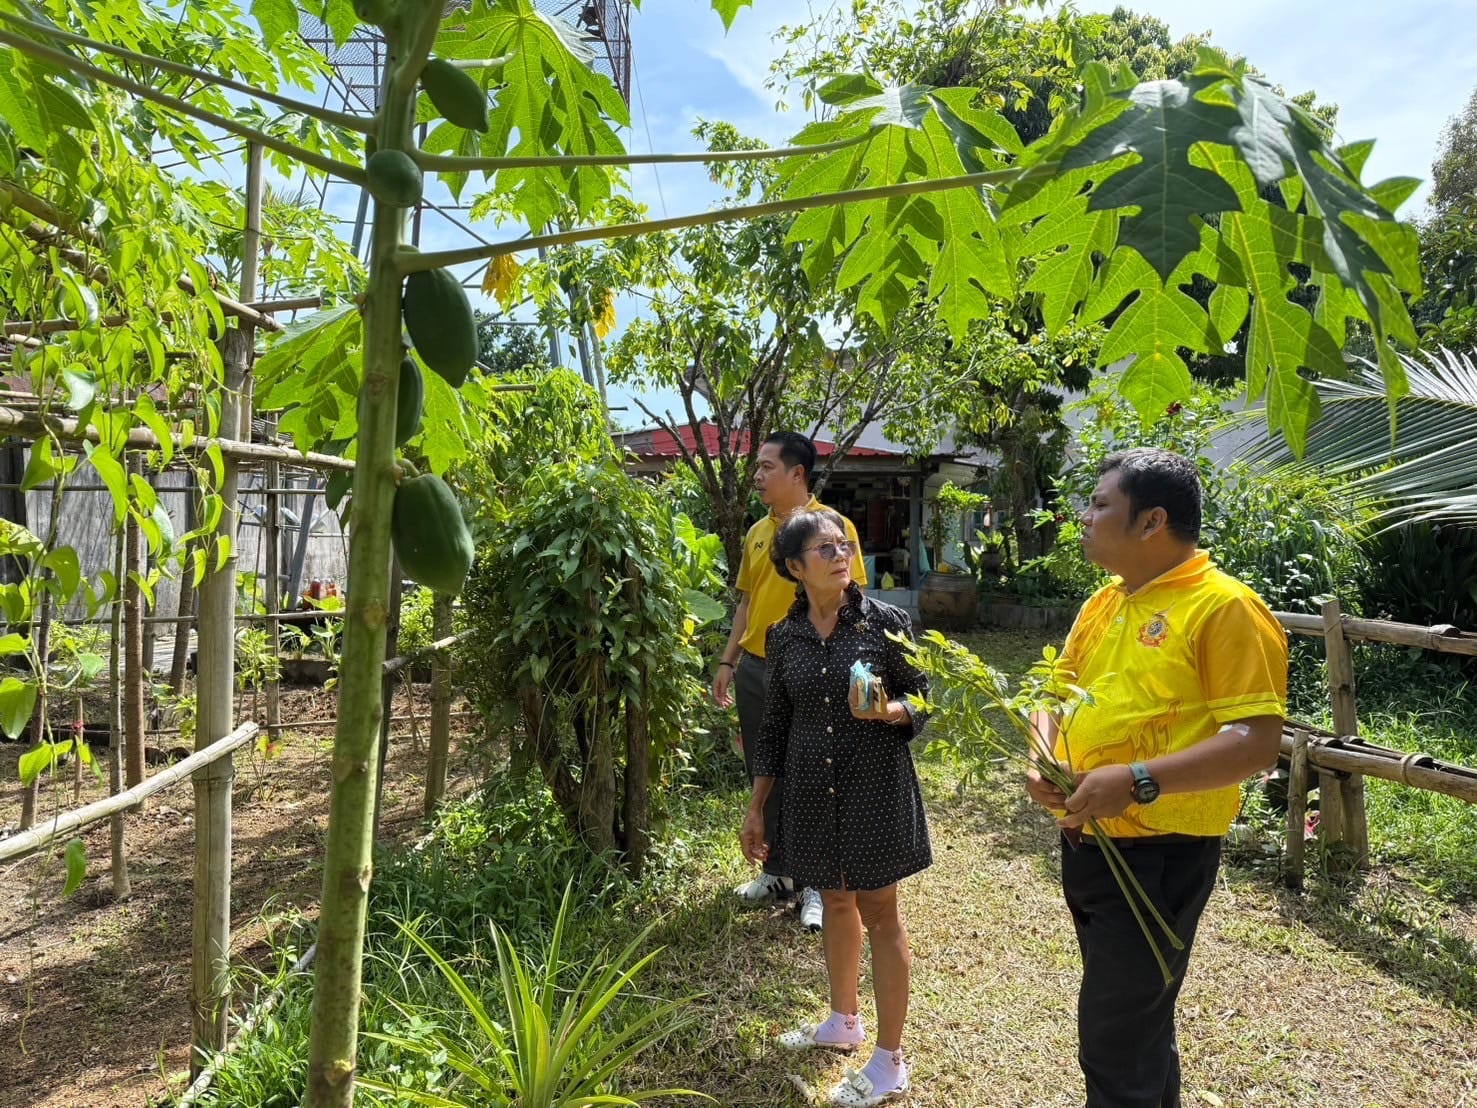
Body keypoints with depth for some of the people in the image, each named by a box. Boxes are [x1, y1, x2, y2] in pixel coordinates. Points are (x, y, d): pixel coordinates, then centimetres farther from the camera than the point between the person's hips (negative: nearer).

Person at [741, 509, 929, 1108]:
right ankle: (843, 1021, 41)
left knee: (879, 914, 5)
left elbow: (920, 705, -4)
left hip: (876, 786, -4)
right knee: (835, 902, 19)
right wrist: (756, 808, 8)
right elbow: (775, 725, 7)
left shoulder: (887, 621, -10)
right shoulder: (783, 636, 0)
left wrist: (886, 711, -27)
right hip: (813, 790, 4)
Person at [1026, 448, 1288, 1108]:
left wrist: (1137, 781, -29)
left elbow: (1257, 741, -21)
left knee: (1115, 1043, 0)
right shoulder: (1103, 603, 9)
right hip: (1083, 839, 8)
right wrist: (1044, 755, -5)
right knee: (1138, 1017, 24)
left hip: (1158, 854, -8)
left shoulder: (1224, 608, -15)